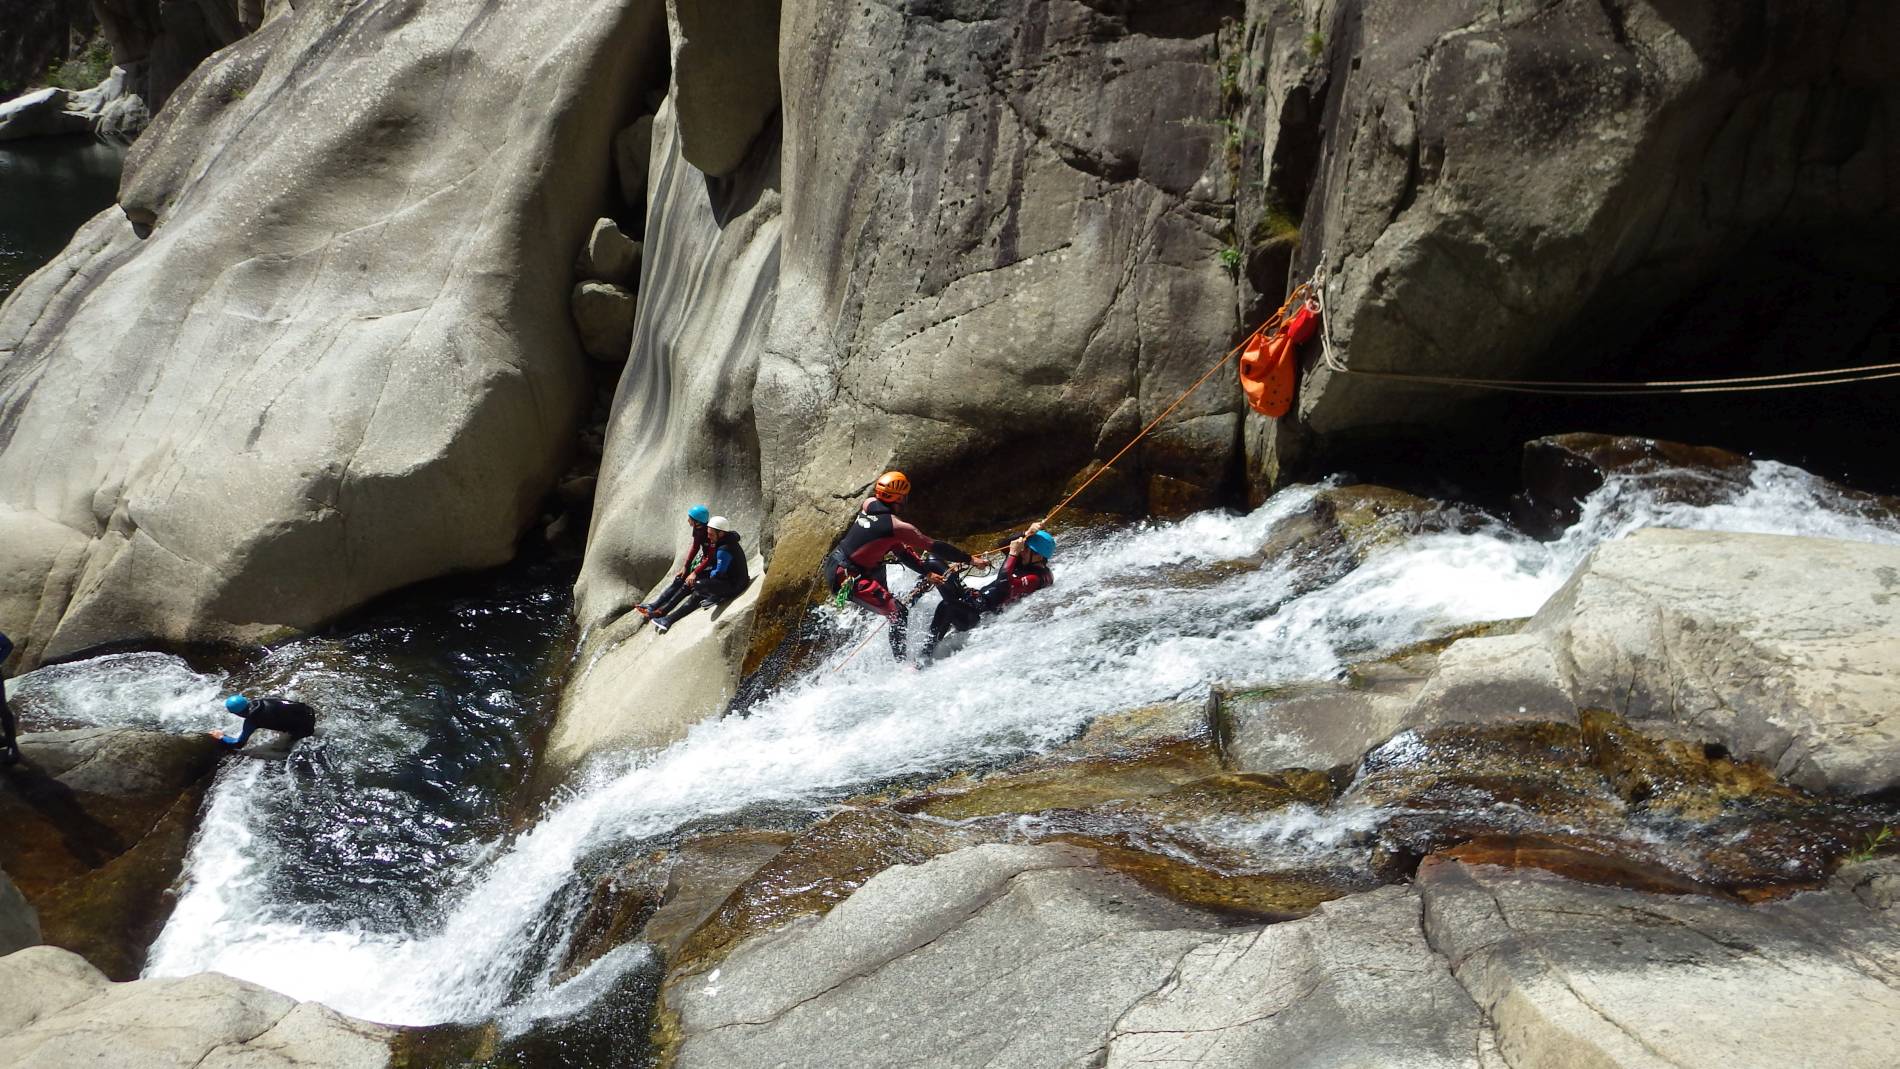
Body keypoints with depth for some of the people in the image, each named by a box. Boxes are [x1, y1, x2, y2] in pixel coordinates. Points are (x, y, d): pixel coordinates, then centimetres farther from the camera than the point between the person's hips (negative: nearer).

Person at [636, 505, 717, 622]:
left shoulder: (710, 533, -28)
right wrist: (685, 566, 2)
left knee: (688, 584, -19)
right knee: (678, 579, -3)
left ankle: (663, 611, -20)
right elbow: (694, 547, 7)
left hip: (712, 564, -8)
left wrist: (695, 573, -27)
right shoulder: (698, 529, -4)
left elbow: (710, 558, -26)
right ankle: (653, 605, -5)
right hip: (701, 559, 8)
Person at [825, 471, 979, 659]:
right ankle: (901, 661, -4)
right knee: (898, 612, -8)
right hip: (847, 579, -8)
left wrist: (926, 571, 7)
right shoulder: (897, 527, -19)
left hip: (833, 563, 8)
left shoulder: (868, 504, 3)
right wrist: (969, 559, 0)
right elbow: (934, 547, -11)